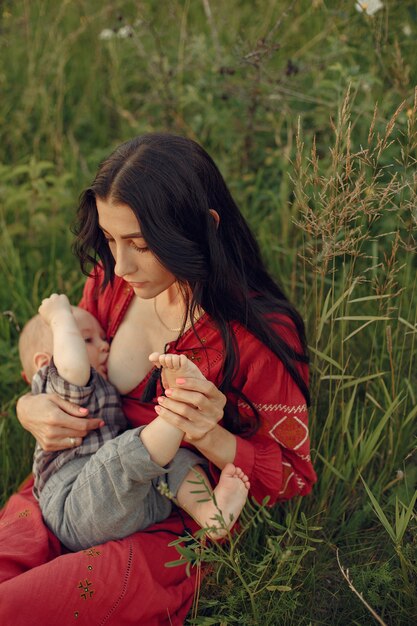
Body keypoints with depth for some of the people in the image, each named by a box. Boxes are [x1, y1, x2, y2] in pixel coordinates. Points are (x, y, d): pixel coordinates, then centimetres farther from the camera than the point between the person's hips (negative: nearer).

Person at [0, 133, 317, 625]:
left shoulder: (260, 335, -19)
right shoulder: (109, 281, -3)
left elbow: (293, 478, -9)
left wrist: (213, 439, -29)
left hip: (175, 530, -4)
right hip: (75, 488, 5)